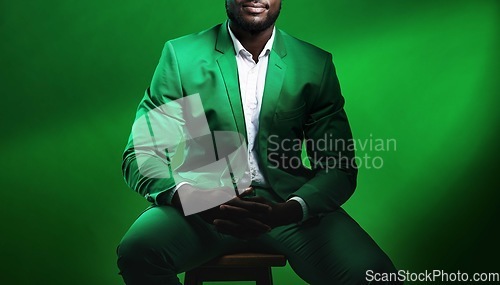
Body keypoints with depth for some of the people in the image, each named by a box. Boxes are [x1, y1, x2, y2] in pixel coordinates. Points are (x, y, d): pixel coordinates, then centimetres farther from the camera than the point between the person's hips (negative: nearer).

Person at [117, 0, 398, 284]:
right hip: (206, 204, -1)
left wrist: (286, 212, -20)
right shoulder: (181, 55, 0)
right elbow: (140, 156, -2)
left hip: (287, 202, 2)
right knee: (138, 252, -29)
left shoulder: (316, 64, 4)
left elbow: (339, 167, 2)